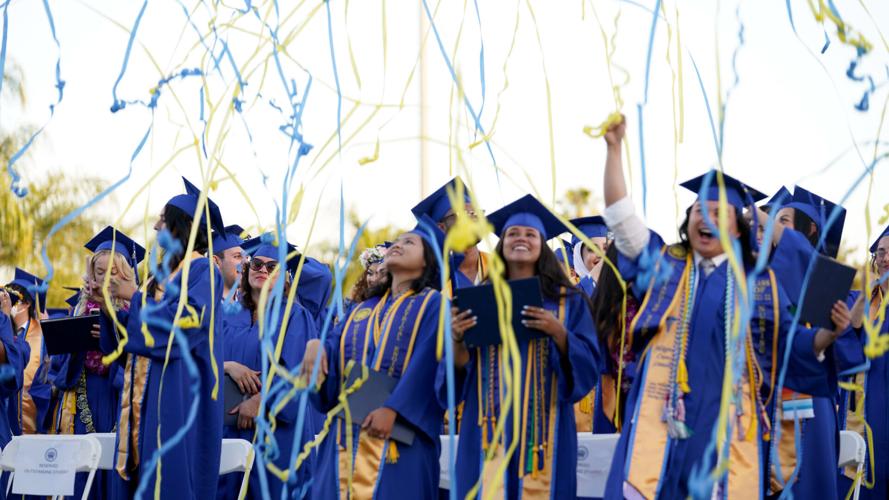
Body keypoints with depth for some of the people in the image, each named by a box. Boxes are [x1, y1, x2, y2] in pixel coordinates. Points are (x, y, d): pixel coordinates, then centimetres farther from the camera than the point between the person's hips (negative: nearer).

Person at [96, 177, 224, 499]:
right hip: (146, 393, 9)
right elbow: (132, 336, 21)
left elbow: (187, 317, -21)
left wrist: (135, 297, -12)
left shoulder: (202, 269, -5)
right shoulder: (164, 272, 20)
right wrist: (108, 307, 5)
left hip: (178, 396, -9)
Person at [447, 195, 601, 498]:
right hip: (490, 427, 1)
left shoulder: (567, 301, 8)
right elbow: (458, 368, 8)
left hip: (542, 428, -1)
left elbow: (587, 363, -1)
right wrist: (457, 338, -12)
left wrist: (558, 332, -17)